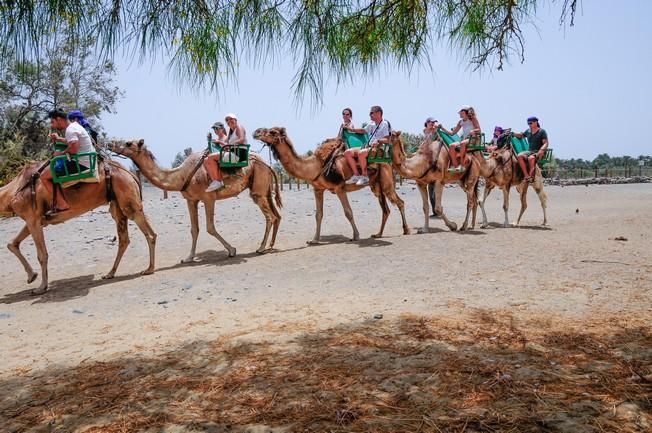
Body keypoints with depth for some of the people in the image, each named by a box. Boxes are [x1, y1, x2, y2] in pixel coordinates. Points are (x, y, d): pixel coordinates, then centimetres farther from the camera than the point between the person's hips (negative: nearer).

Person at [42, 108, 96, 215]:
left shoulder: (70, 129, -17)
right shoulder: (74, 125, 13)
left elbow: (73, 148, -31)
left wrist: (61, 153, -14)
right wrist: (59, 139, 19)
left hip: (81, 164, -11)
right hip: (87, 161, 11)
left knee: (44, 176, -5)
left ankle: (62, 205, -4)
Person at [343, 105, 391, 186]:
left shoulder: (385, 124, -4)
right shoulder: (372, 124, 19)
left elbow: (387, 140, -13)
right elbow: (363, 130, 38)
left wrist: (378, 141, -29)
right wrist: (352, 129, 34)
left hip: (378, 149, -9)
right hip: (367, 147, 9)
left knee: (361, 153, -38)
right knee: (347, 152, -7)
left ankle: (365, 177, -26)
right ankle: (356, 175, -10)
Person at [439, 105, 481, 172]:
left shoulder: (473, 119, 2)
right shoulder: (461, 122, 17)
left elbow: (479, 130, -5)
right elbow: (452, 133, 17)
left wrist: (473, 131, -28)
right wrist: (442, 128, 8)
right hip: (464, 139, 6)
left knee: (462, 143, -39)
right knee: (451, 146, -22)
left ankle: (461, 165, -38)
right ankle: (454, 166, -27)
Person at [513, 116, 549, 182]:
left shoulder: (542, 131, -2)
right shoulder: (528, 131, 13)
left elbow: (545, 143, -9)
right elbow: (521, 135, 32)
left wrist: (542, 150, -29)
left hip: (539, 152, -5)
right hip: (530, 151, 5)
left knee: (531, 158, -39)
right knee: (519, 156, -27)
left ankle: (531, 176, -32)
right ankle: (526, 176, -33)